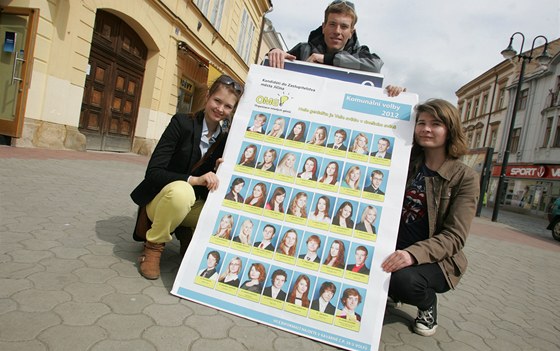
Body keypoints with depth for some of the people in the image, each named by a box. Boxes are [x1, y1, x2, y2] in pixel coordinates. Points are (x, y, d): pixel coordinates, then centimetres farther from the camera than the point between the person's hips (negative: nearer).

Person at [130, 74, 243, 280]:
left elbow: (214, 185, 1)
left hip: (192, 206, 4)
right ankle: (154, 245, -12)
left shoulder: (226, 139, -2)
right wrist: (194, 180, -32)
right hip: (161, 199, -4)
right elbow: (153, 172, -20)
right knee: (181, 191, -38)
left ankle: (190, 238, 7)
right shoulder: (182, 123, -14)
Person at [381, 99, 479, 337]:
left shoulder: (465, 178, -9)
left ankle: (428, 305, 3)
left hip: (436, 259, -4)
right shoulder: (407, 163, 2)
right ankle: (392, 293, 13)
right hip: (395, 248, 5)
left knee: (403, 278, -34)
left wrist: (413, 254, -32)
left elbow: (454, 237, -16)